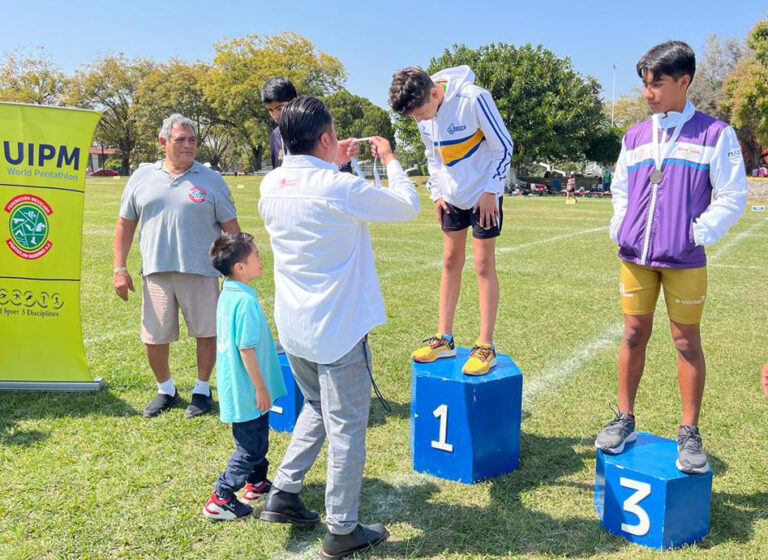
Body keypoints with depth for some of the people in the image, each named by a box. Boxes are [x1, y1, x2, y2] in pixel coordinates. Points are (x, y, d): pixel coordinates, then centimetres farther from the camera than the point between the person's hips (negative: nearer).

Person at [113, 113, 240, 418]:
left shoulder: (211, 180, 3)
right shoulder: (142, 177, 8)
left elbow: (231, 228, 4)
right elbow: (125, 225, 12)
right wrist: (120, 268, 5)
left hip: (201, 271, -1)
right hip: (156, 272, 2)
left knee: (206, 333, 4)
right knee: (153, 338, 5)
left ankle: (202, 390, 25)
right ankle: (166, 389, 29)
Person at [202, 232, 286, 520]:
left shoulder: (227, 295, 5)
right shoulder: (245, 301, -25)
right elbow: (246, 348, -25)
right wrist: (260, 388, -17)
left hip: (237, 386, 10)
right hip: (247, 390, -10)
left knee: (257, 436, 23)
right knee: (251, 446, 2)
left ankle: (257, 484, 38)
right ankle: (220, 500, 10)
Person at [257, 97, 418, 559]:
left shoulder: (271, 185, 0)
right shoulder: (341, 188, -20)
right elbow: (408, 206, -5)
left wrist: (333, 163, 22)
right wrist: (389, 160, 10)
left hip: (293, 326, 7)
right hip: (338, 329, -7)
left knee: (318, 408, 26)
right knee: (346, 426, 6)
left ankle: (283, 495, 29)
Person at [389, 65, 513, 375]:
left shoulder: (473, 98, -25)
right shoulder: (423, 109, -5)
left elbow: (503, 146, -16)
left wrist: (490, 191, -16)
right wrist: (436, 192, 4)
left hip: (484, 193, -6)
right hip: (452, 195, 6)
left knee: (483, 265, -4)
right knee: (450, 262, 8)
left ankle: (485, 347, 4)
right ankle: (444, 339, 17)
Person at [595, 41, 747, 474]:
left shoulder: (714, 134, -3)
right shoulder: (635, 137, 10)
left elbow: (732, 197, -3)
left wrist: (698, 234, -11)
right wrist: (620, 229, 6)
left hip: (684, 260, -3)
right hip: (635, 256, 4)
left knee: (687, 342, 4)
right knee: (634, 336, 9)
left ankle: (690, 434, 16)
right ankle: (625, 420, 22)